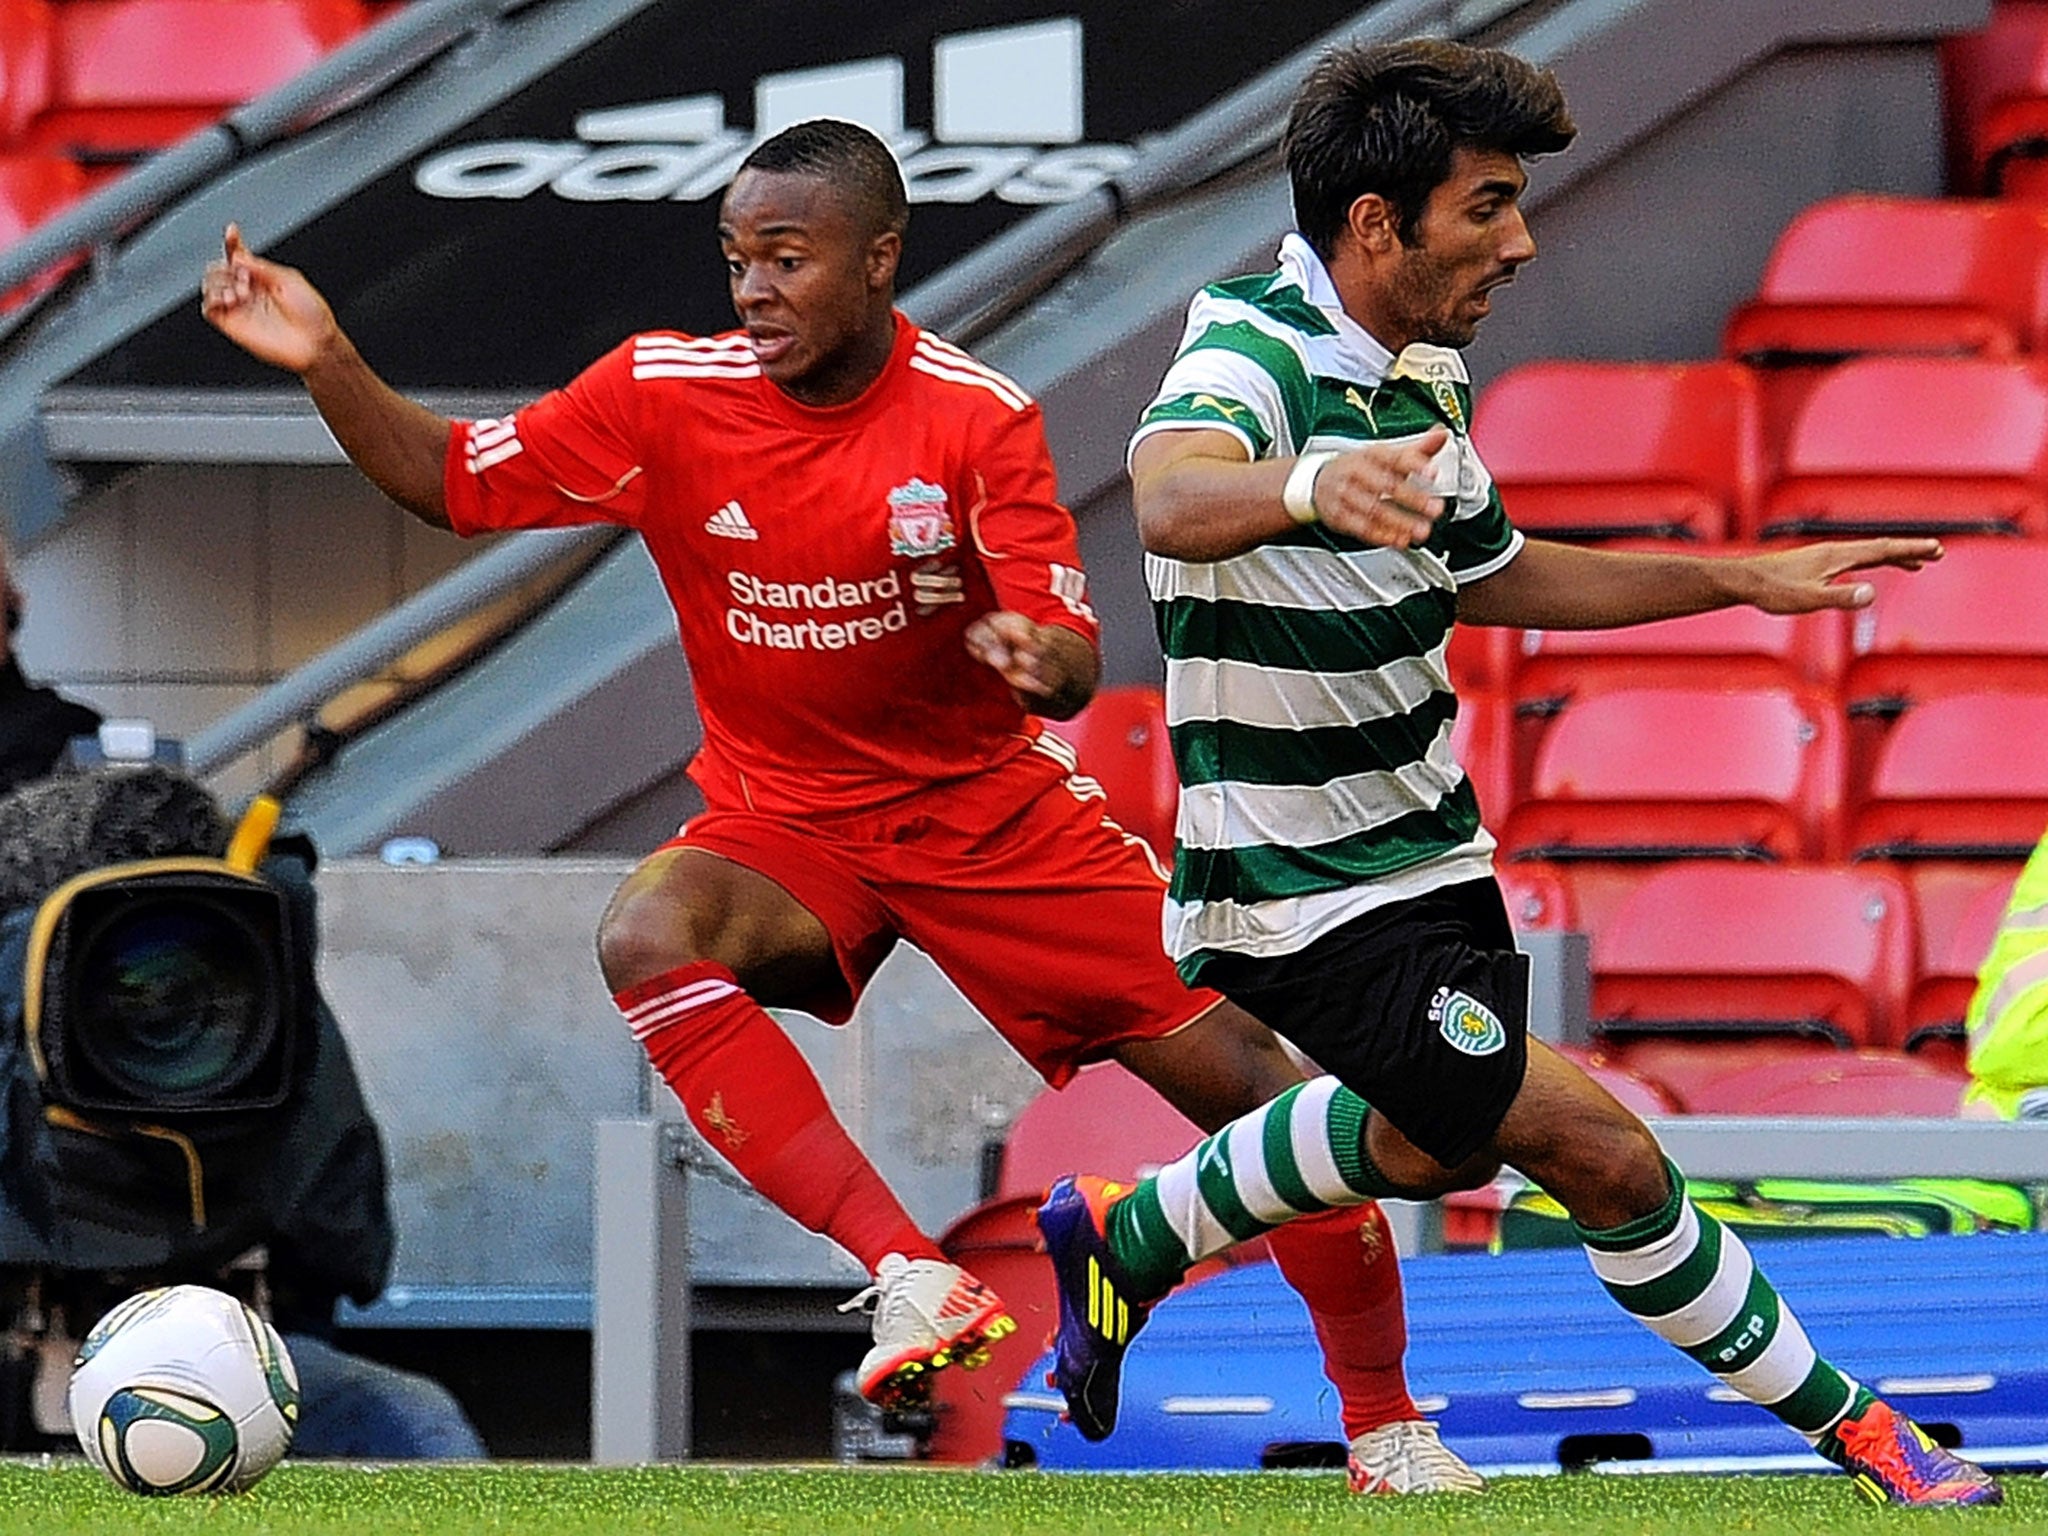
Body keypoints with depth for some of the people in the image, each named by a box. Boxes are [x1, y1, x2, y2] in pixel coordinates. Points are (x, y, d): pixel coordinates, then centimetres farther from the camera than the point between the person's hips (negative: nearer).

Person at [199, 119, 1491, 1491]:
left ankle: (1384, 1421, 14)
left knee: (1251, 1080, -8)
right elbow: (453, 484, -2)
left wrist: (1042, 653, -42)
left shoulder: (978, 417, -14)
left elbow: (1073, 666, -18)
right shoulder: (667, 393, -10)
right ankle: (914, 1280, -38)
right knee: (646, 937, -34)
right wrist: (327, 363, -17)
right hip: (786, 823, 1)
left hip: (993, 805, -1)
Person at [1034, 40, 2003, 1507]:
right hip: (1312, 902, -10)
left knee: (1437, 1143, 28)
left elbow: (1484, 570, 20)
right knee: (1603, 1154, -10)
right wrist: (1313, 481, -69)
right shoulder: (1253, 355, -24)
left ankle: (1129, 1234, 44)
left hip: (1425, 849, 10)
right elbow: (1171, 498, -46)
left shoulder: (1423, 372, 4)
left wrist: (1745, 580, 16)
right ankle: (1843, 1423, 5)